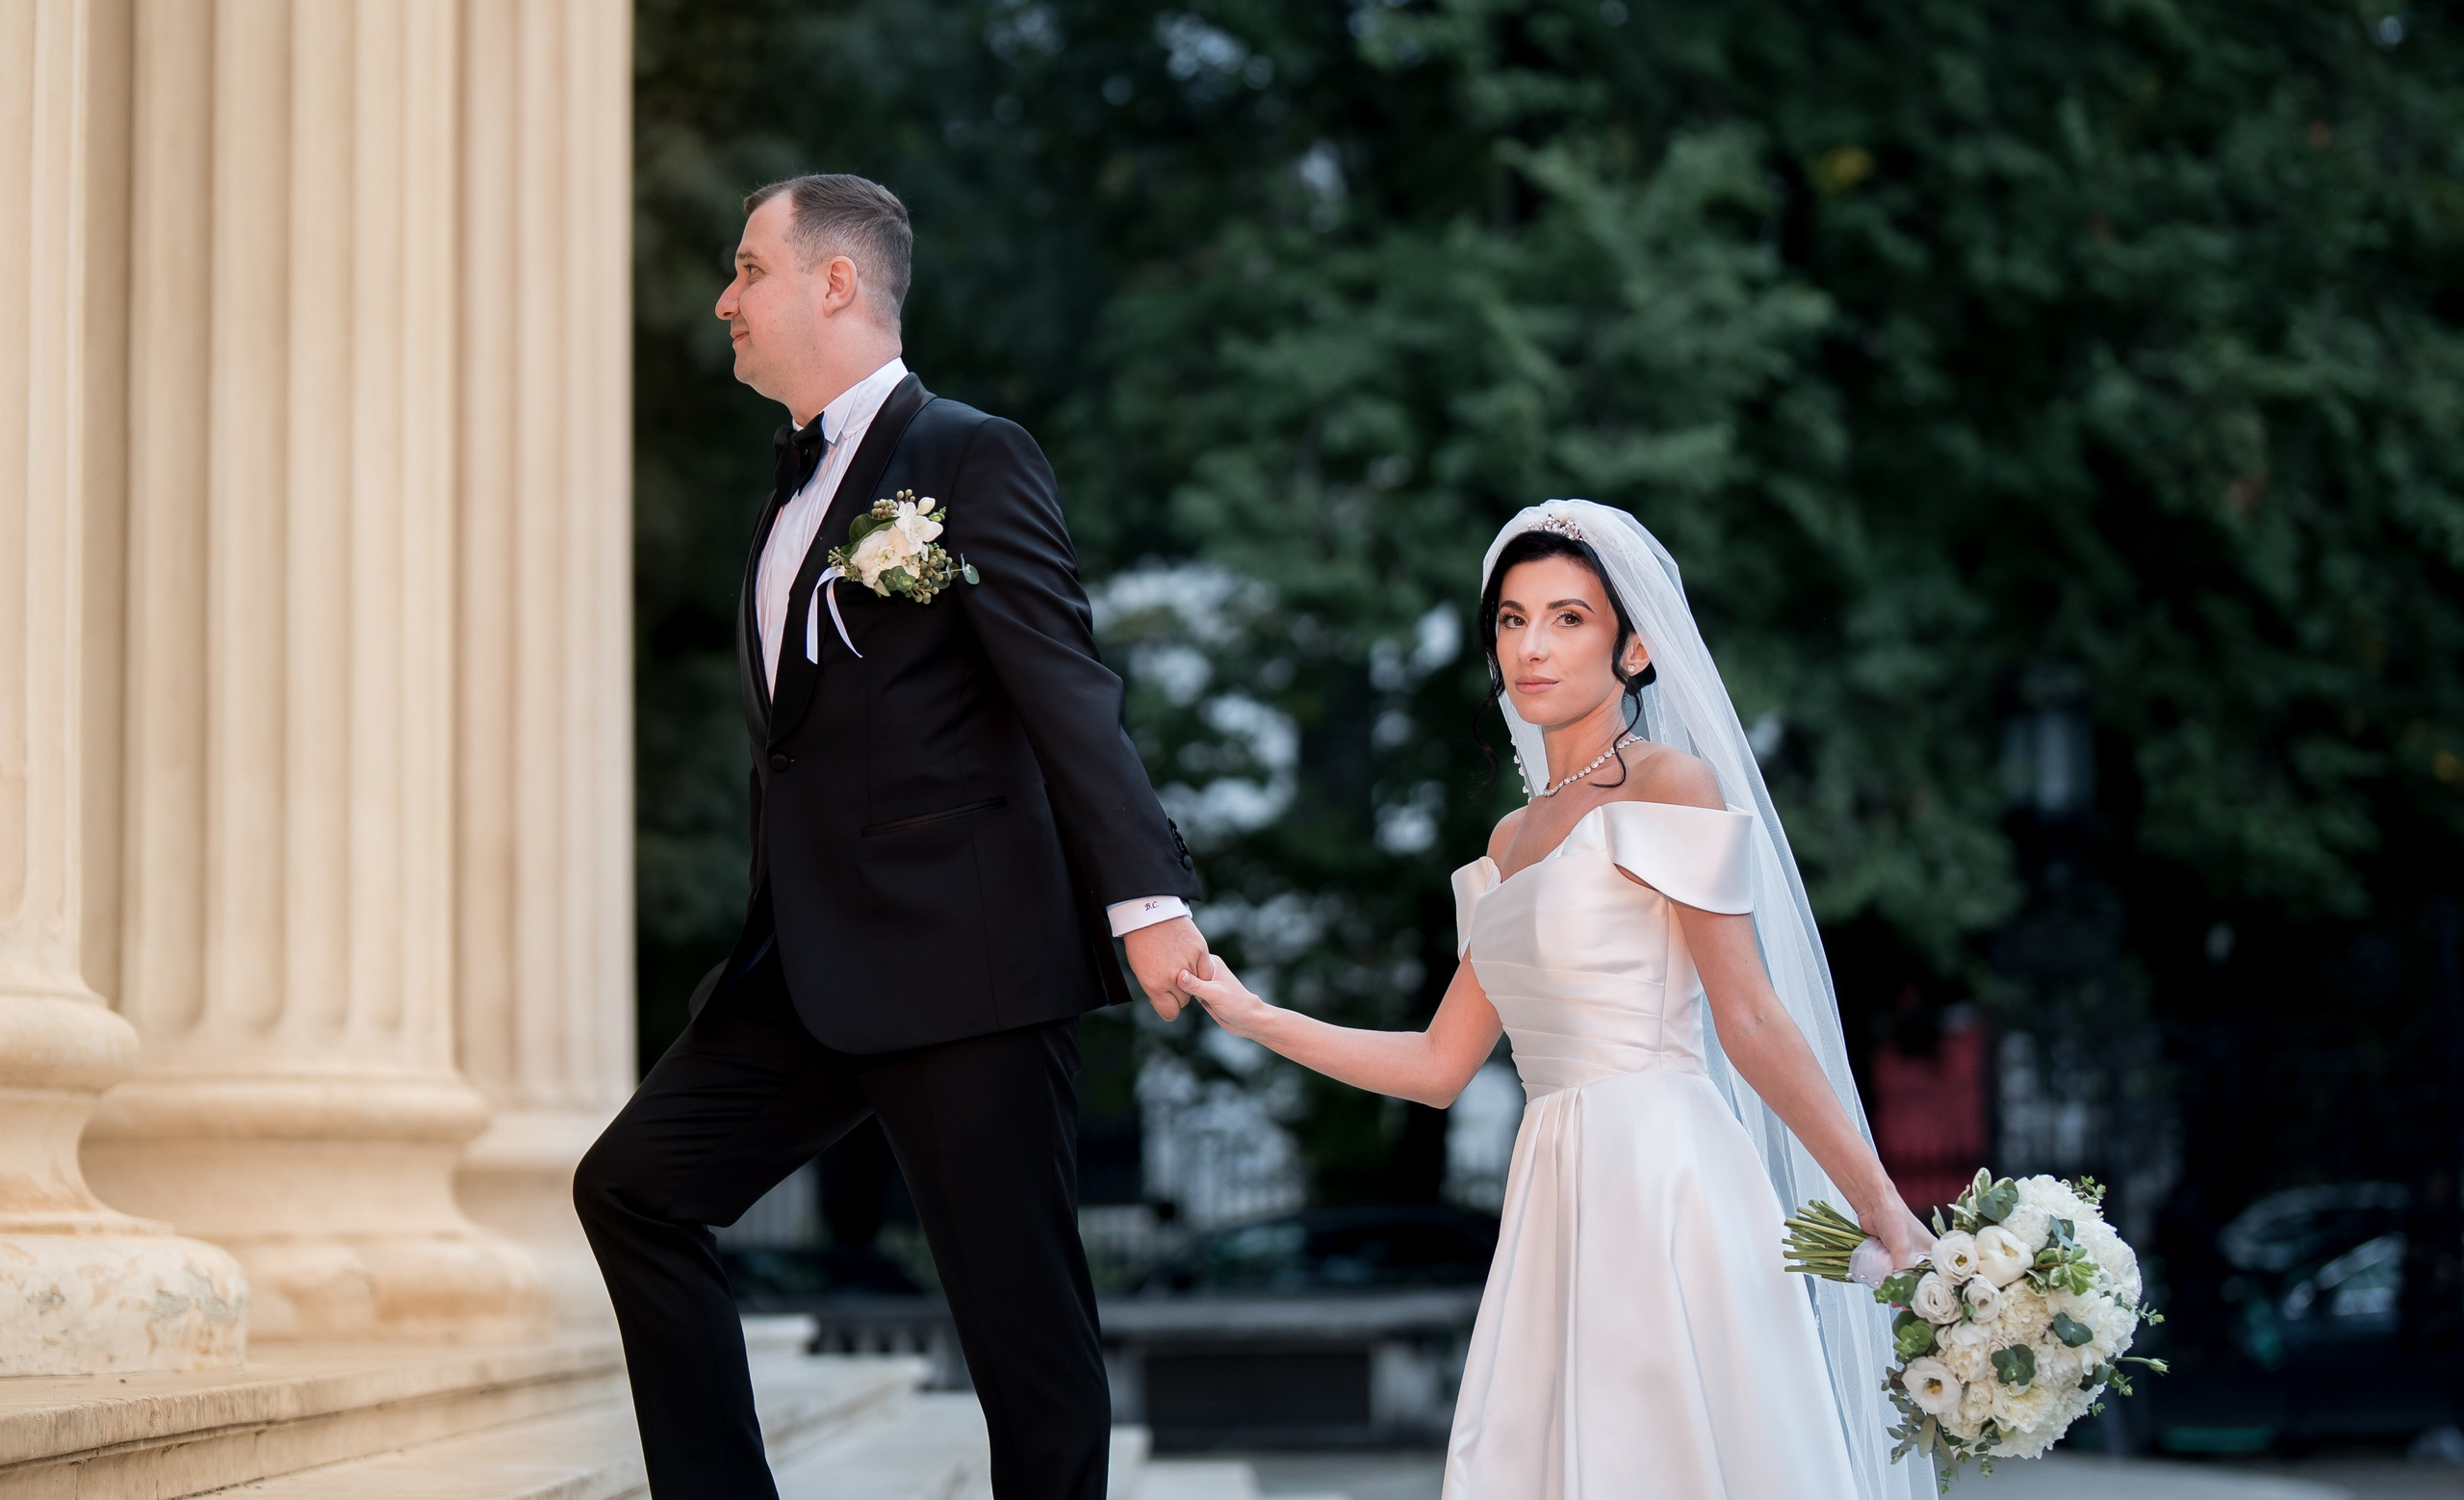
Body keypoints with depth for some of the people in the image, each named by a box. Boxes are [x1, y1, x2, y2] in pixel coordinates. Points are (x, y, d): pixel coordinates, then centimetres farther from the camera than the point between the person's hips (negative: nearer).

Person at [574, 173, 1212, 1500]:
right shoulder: (799, 482, 20)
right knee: (634, 1184, 3)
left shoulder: (974, 460, -6)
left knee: (1024, 1319, -5)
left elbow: (1068, 690, -16)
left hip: (963, 961, -9)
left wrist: (1146, 898, -25)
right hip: (815, 968, 9)